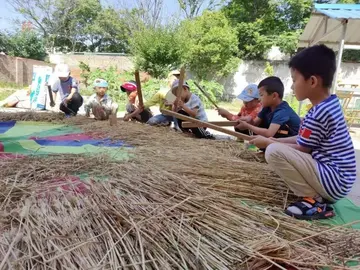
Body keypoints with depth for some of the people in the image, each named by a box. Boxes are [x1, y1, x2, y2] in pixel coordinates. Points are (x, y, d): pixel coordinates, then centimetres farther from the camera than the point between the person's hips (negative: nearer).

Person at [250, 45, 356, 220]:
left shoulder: (317, 115, -23)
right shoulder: (330, 104, 7)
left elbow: (302, 149, -13)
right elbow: (304, 140, 14)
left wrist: (268, 142, -2)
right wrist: (275, 140, 8)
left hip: (334, 181, -10)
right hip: (337, 179, 10)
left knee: (273, 151, -22)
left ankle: (314, 200, -10)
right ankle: (318, 194, 11)